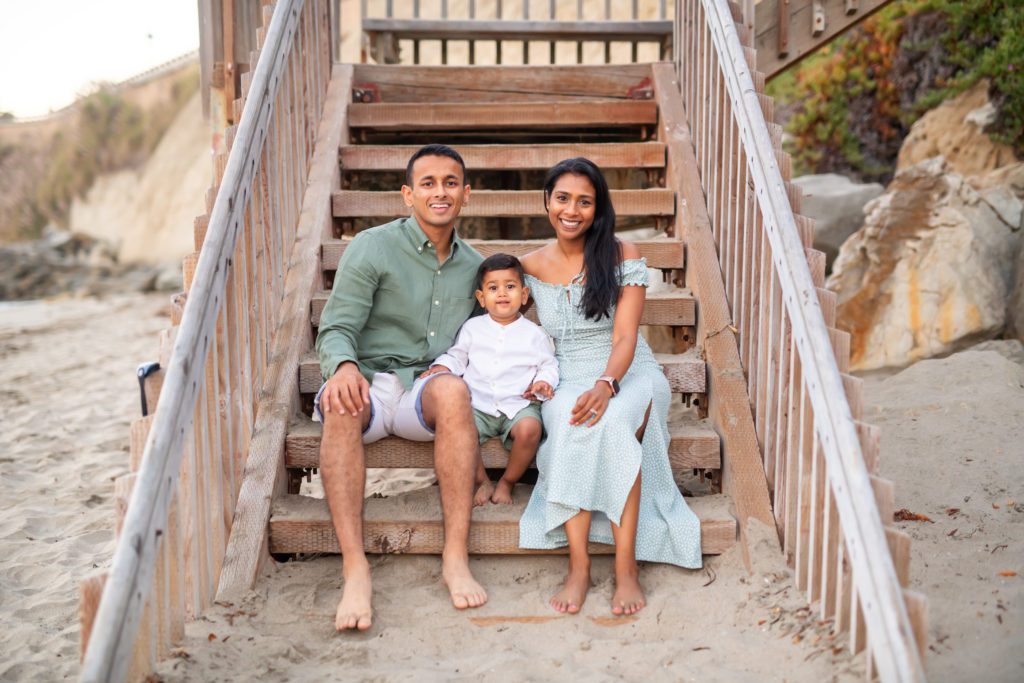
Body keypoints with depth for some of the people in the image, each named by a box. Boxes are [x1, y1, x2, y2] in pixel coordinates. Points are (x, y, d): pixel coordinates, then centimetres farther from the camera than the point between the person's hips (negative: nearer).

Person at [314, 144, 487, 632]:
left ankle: (456, 558, -35)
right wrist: (344, 365, -28)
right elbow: (337, 327, -5)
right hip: (368, 385, -2)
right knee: (342, 402, -38)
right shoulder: (372, 248, 2)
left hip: (424, 391, 2)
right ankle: (355, 569, -41)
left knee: (453, 389, -34)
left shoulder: (473, 267, 16)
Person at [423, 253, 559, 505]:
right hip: (478, 404, 1)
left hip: (519, 403, -1)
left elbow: (548, 365, 12)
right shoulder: (473, 328, 11)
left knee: (530, 428, -33)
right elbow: (457, 356, 17)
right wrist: (440, 368, -3)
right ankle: (481, 481, -6)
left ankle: (507, 482, -7)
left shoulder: (533, 334, 7)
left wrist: (543, 382, -9)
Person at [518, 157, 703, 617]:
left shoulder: (622, 256, -2)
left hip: (628, 374, -1)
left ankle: (626, 567, -34)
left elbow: (625, 339, -10)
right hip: (567, 383, 2)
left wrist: (606, 384, -31)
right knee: (573, 425, -36)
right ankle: (578, 566, -34)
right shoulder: (532, 266, 7)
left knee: (609, 422, -37)